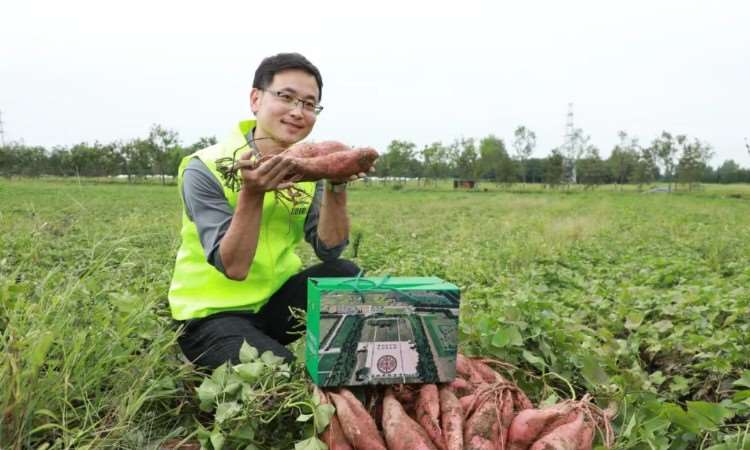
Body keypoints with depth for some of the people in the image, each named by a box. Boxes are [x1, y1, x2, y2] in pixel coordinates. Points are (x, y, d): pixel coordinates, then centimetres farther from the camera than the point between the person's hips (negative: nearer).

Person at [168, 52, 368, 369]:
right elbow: (234, 268, -23)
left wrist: (336, 185, -23)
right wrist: (251, 194, -35)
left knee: (346, 275, -20)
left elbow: (330, 250, -9)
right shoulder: (205, 169, -17)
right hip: (212, 313, -5)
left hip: (276, 299, 5)